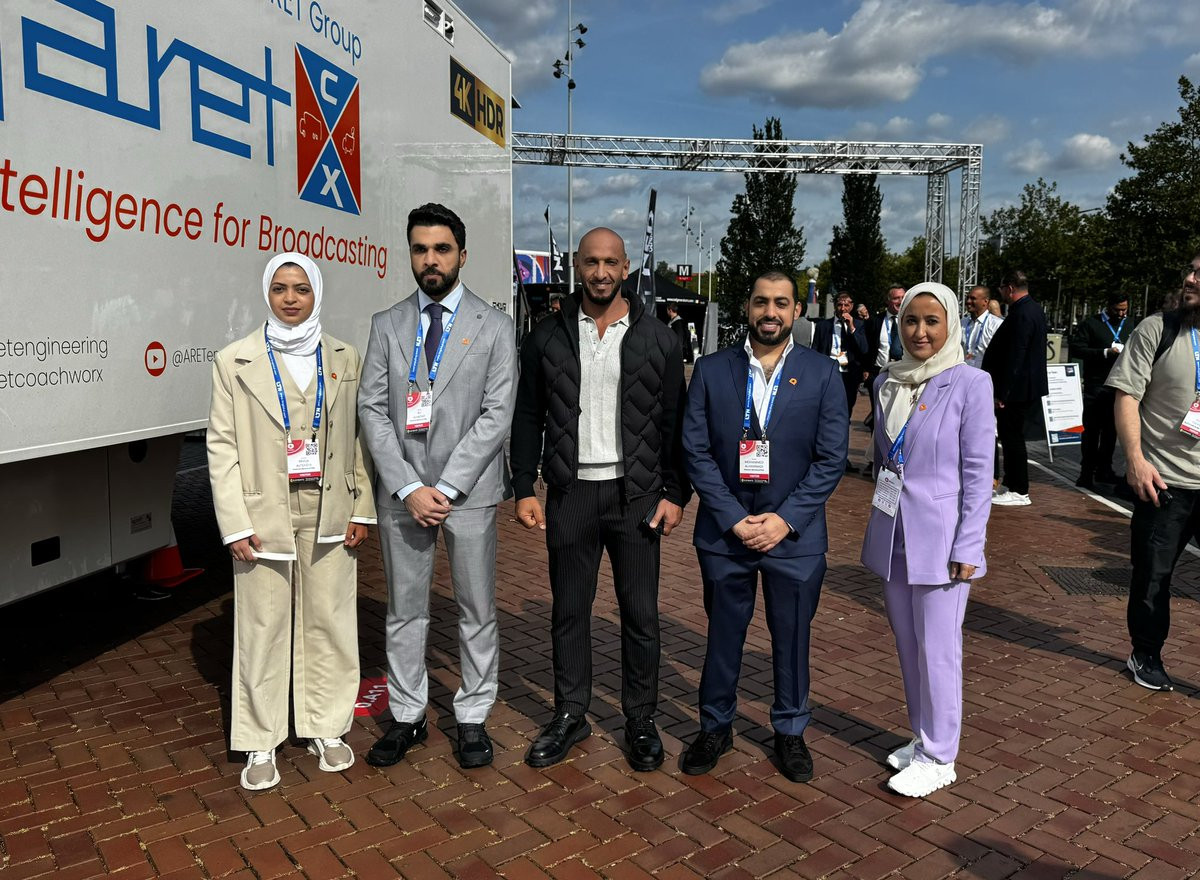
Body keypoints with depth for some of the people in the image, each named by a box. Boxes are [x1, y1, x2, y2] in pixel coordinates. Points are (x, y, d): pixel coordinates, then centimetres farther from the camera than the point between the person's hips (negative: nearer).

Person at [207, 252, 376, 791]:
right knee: (262, 630, 6)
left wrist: (362, 510, 1)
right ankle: (261, 744, 21)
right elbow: (222, 446, -2)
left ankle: (326, 729, 26)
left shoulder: (344, 359, 6)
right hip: (264, 515, -2)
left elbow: (357, 439, 6)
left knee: (328, 623, 9)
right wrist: (235, 524, -8)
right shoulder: (234, 362, 0)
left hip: (329, 514, 2)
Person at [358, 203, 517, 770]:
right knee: (404, 610, 12)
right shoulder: (387, 325, 7)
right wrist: (408, 488, -10)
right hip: (401, 491, 2)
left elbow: (497, 413, -7)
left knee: (477, 611, 8)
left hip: (468, 490, -2)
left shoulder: (492, 326, 0)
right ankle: (407, 715, 28)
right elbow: (372, 410, 1)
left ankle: (472, 717, 24)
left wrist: (447, 488, -14)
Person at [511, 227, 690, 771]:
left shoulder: (657, 339, 0)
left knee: (640, 613, 6)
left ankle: (641, 721, 23)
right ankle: (570, 716, 27)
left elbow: (675, 422, 1)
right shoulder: (547, 338, 3)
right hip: (570, 494, 1)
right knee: (569, 611, 11)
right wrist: (524, 491, 0)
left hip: (636, 493, -1)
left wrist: (676, 495, -4)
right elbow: (528, 419, 5)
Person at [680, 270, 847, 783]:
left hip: (794, 534, 0)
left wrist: (785, 519, -12)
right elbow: (697, 451, -4)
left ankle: (790, 732, 33)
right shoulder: (710, 371, -1)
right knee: (723, 634, 13)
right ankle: (715, 728, 33)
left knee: (792, 638, 12)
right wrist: (734, 519, -12)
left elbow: (831, 458, -4)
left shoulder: (823, 375, -2)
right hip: (724, 530, 1)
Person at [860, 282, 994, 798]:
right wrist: (880, 521, 13)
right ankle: (921, 737, 32)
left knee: (937, 650, 3)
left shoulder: (969, 384, -9)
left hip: (939, 537, -5)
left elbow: (978, 471, -9)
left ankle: (938, 757, 19)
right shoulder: (887, 383, 6)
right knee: (907, 644, 15)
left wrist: (967, 547, -12)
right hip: (892, 535, 5)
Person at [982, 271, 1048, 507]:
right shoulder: (1034, 309, 13)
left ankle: (1019, 492, 5)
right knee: (1012, 436, 18)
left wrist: (1002, 392, -21)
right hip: (1029, 386, 10)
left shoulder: (1021, 314, -20)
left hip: (1017, 388, -10)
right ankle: (1012, 484, 28)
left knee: (1012, 436, -2)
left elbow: (1015, 356, -24)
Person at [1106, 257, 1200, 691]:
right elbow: (1127, 396, -6)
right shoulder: (1156, 330, -3)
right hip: (1165, 480, -2)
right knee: (1152, 575, 8)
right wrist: (1135, 458, -16)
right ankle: (1145, 656, 27)